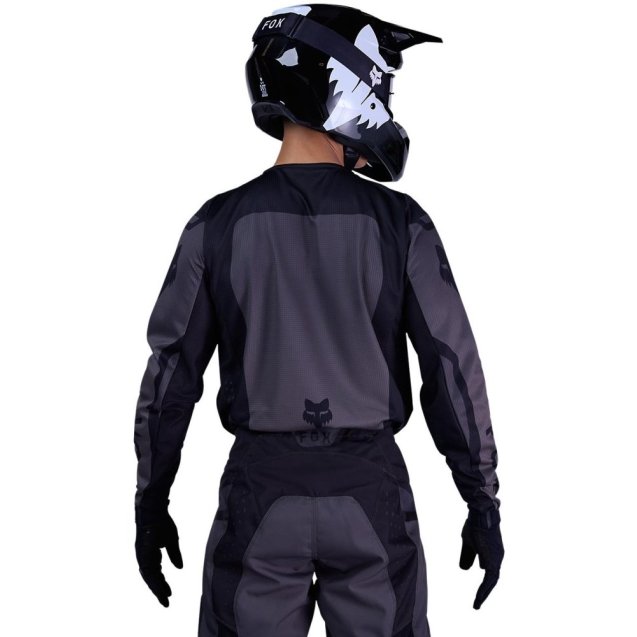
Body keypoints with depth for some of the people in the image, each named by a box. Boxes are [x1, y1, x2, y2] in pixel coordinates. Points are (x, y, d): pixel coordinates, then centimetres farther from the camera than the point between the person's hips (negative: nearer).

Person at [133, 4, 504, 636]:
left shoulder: (218, 224, -5)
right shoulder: (399, 222, -8)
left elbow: (169, 375, -3)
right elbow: (453, 370, -8)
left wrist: (150, 503, 8)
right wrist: (484, 502, 1)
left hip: (261, 492, 1)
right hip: (371, 494, 0)